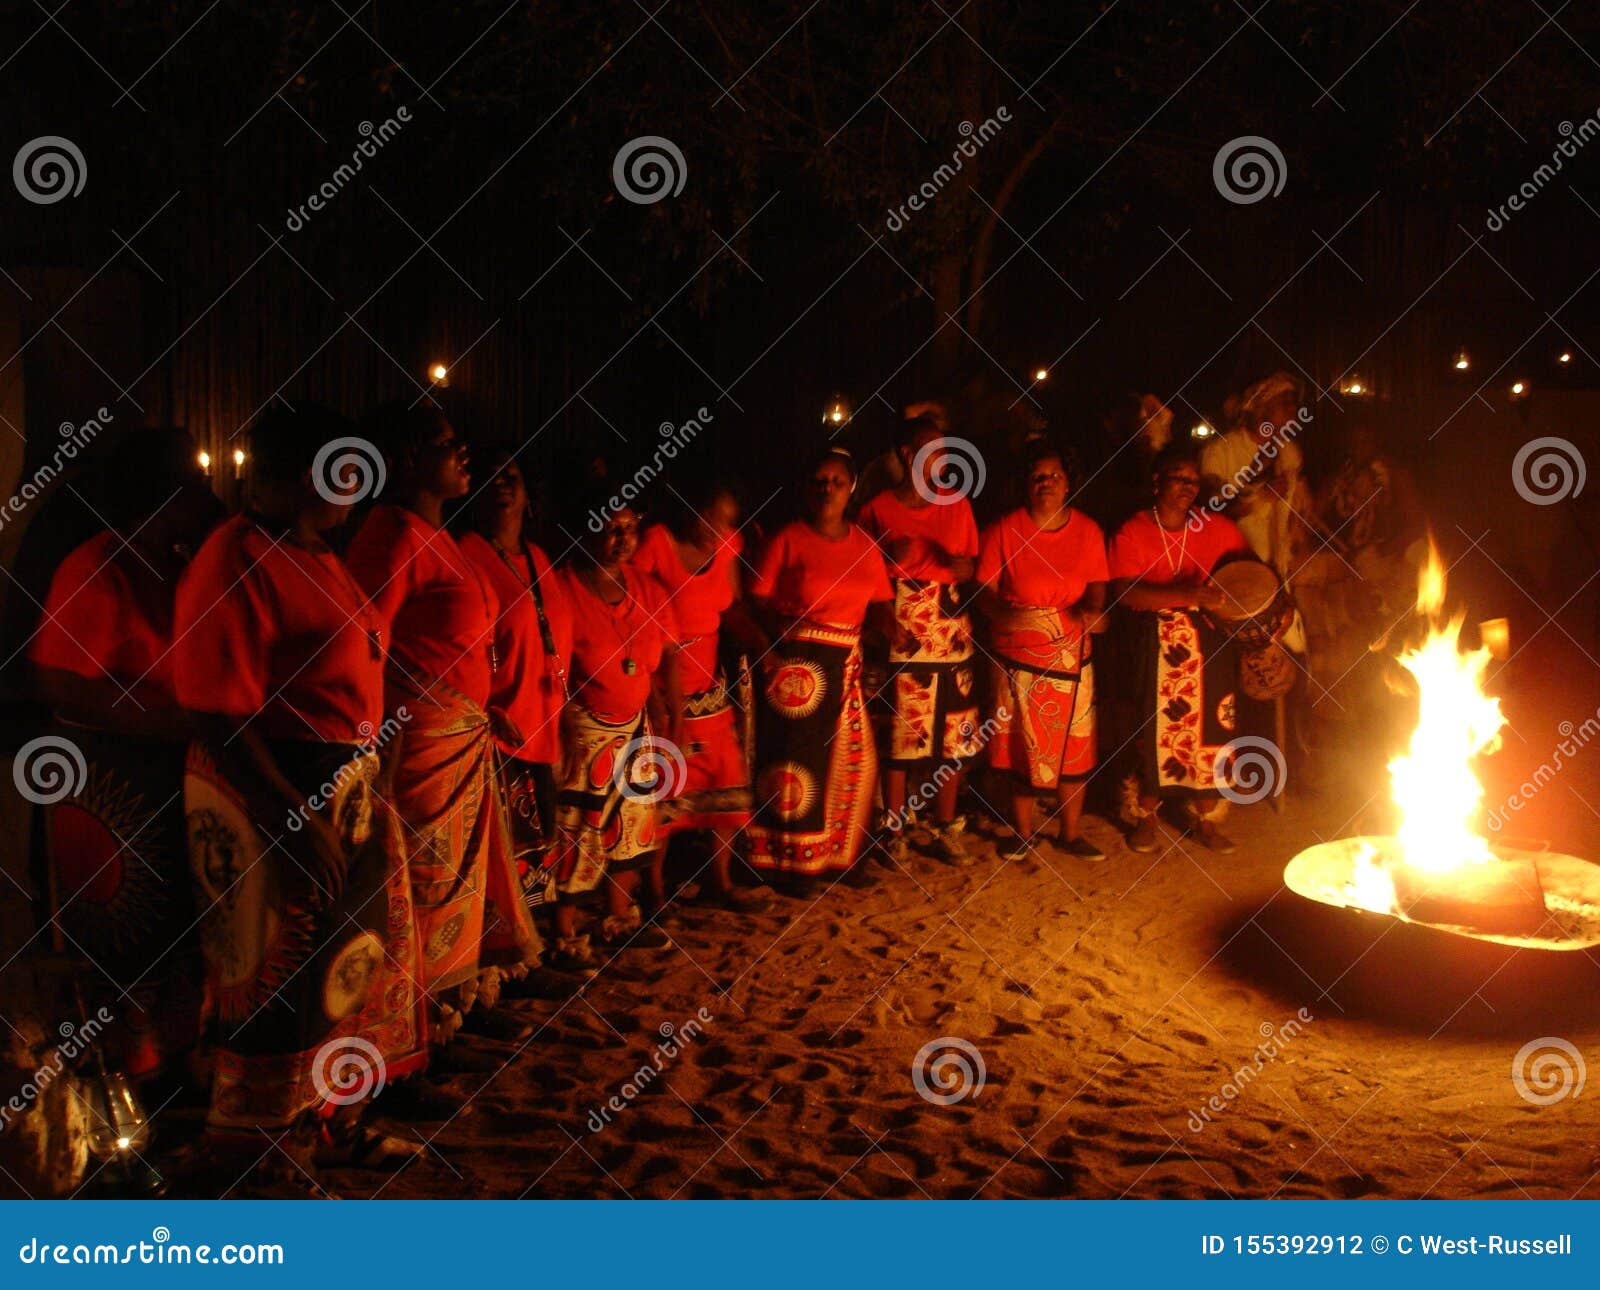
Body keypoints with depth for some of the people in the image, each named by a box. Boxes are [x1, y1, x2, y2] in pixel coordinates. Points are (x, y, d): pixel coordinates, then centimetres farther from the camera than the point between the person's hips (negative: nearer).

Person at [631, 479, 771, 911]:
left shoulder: (727, 544, 2)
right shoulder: (655, 543, -17)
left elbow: (731, 607, 9)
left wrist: (764, 646, -7)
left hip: (709, 681, 7)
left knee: (726, 780, 10)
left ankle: (721, 883, 25)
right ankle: (654, 889, 15)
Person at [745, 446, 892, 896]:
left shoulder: (864, 545, 10)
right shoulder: (787, 539, -2)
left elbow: (879, 602, 12)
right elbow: (758, 596, -4)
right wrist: (785, 623, -19)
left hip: (845, 664, 4)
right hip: (795, 660, -4)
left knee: (852, 758, 5)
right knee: (796, 758, -1)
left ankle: (839, 853, 22)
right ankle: (796, 860, 13)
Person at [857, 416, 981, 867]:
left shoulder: (957, 504, 10)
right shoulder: (877, 510, 0)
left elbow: (972, 564, 16)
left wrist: (965, 568, -6)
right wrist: (891, 559, -13)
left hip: (953, 638, 4)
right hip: (902, 641, -3)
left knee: (952, 740, 6)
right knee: (900, 739, -1)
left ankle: (946, 831, 18)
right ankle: (894, 833, 11)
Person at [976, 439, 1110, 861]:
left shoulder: (1088, 531, 2)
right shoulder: (1004, 530, -6)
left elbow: (1097, 586, 7)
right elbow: (985, 589, -4)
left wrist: (1095, 612, -15)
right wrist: (1008, 615, -22)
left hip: (1072, 652, 2)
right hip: (1018, 653, -2)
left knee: (1074, 745, 6)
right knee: (1023, 745, 4)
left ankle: (1072, 833, 22)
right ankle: (1022, 833, 20)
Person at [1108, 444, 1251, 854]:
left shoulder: (1217, 527, 7)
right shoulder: (1132, 533, -4)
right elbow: (1125, 591, -17)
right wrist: (1187, 595, -27)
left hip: (1209, 639, 3)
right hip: (1157, 642, -3)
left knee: (1210, 725, 1)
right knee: (1155, 728, -2)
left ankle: (1205, 818, 17)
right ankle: (1145, 816, 17)